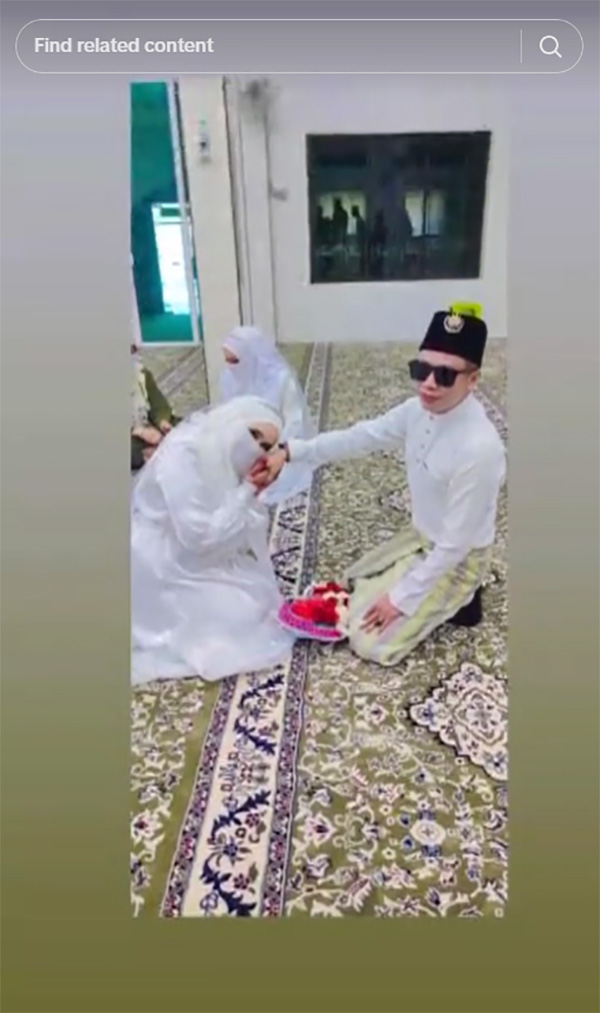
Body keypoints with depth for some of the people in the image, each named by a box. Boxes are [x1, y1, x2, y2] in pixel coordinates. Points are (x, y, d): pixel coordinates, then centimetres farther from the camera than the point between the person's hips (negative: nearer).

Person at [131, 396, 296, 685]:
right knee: (241, 617, -9)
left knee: (258, 597, 11)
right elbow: (200, 536, -30)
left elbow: (242, 533, 4)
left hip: (193, 560, 9)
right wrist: (247, 491, -25)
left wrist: (251, 493, -13)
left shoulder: (221, 456, 0)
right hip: (163, 569, -9)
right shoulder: (183, 454, -26)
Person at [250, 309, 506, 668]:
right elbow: (360, 437, -5)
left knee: (370, 642, -8)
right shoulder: (420, 411, -13)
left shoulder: (478, 448, -36)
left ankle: (457, 601, 7)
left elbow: (456, 543, -30)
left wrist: (402, 597, -22)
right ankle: (446, 598, 22)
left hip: (457, 559, -8)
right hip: (423, 538, 8)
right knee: (354, 585, 23)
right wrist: (289, 452, -15)